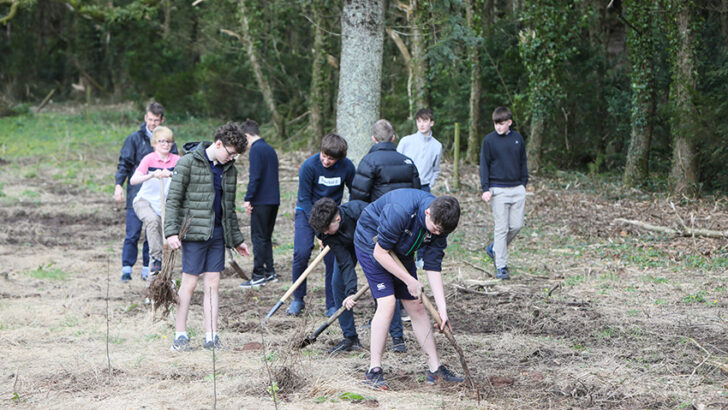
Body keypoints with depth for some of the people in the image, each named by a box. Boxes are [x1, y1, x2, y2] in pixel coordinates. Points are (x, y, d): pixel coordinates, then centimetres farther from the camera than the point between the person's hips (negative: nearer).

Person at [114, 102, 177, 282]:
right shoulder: (135, 139, 2)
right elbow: (124, 164, 2)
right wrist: (119, 184, -10)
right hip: (136, 194, -2)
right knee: (133, 233, -5)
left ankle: (148, 268, 12)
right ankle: (127, 268, 1)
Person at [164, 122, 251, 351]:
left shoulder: (229, 170, 14)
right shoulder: (188, 163, -6)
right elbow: (173, 200, -7)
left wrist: (237, 239, 24)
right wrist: (171, 231, -16)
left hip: (217, 234, 6)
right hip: (194, 233, -6)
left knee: (213, 284, 4)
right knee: (189, 283, -3)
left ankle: (211, 337, 7)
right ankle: (180, 336, 4)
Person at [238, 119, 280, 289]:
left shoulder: (255, 149, -11)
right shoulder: (270, 149, 16)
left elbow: (255, 177, -20)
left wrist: (248, 199, -16)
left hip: (261, 201, -8)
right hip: (274, 200, 9)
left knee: (258, 238, -4)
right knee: (266, 237, 15)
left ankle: (259, 275, -3)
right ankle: (270, 272, 17)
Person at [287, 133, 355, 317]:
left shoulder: (347, 167, -16)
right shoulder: (309, 166, -22)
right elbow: (304, 198, -16)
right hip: (307, 212, -2)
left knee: (332, 259, -5)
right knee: (301, 253, -16)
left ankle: (332, 306, 5)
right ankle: (298, 300, 1)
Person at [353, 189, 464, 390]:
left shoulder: (439, 223, -17)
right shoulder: (400, 212, -38)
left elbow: (433, 267, -12)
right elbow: (380, 253, -28)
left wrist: (442, 308, -17)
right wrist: (410, 281, -23)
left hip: (400, 251, 7)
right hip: (371, 245, -6)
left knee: (416, 307, 4)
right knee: (387, 303, -19)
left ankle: (435, 369, 11)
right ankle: (374, 371, -15)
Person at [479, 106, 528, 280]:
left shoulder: (518, 139, 8)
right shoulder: (489, 140, -2)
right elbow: (484, 166, -1)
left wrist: (523, 185, 14)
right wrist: (485, 189, -9)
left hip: (517, 188, 4)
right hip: (498, 190, -4)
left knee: (517, 225, 1)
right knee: (501, 228, -4)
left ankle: (495, 249, 24)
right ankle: (501, 267, 0)